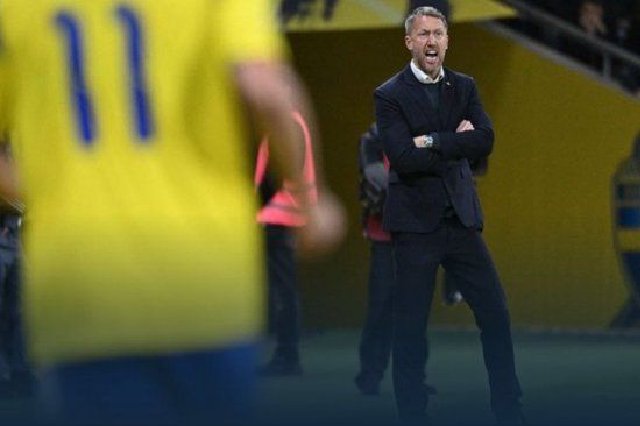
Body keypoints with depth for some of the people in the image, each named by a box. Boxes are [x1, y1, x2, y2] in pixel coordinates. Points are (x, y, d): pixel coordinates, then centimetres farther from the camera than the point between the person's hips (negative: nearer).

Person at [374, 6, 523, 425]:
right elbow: (403, 157, -18)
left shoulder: (465, 87, 8)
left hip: (462, 218, 4)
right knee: (410, 328, 0)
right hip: (416, 223, -4)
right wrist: (456, 144, -11)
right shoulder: (389, 95, -6)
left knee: (496, 314, 6)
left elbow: (485, 140, -8)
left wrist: (432, 142, -15)